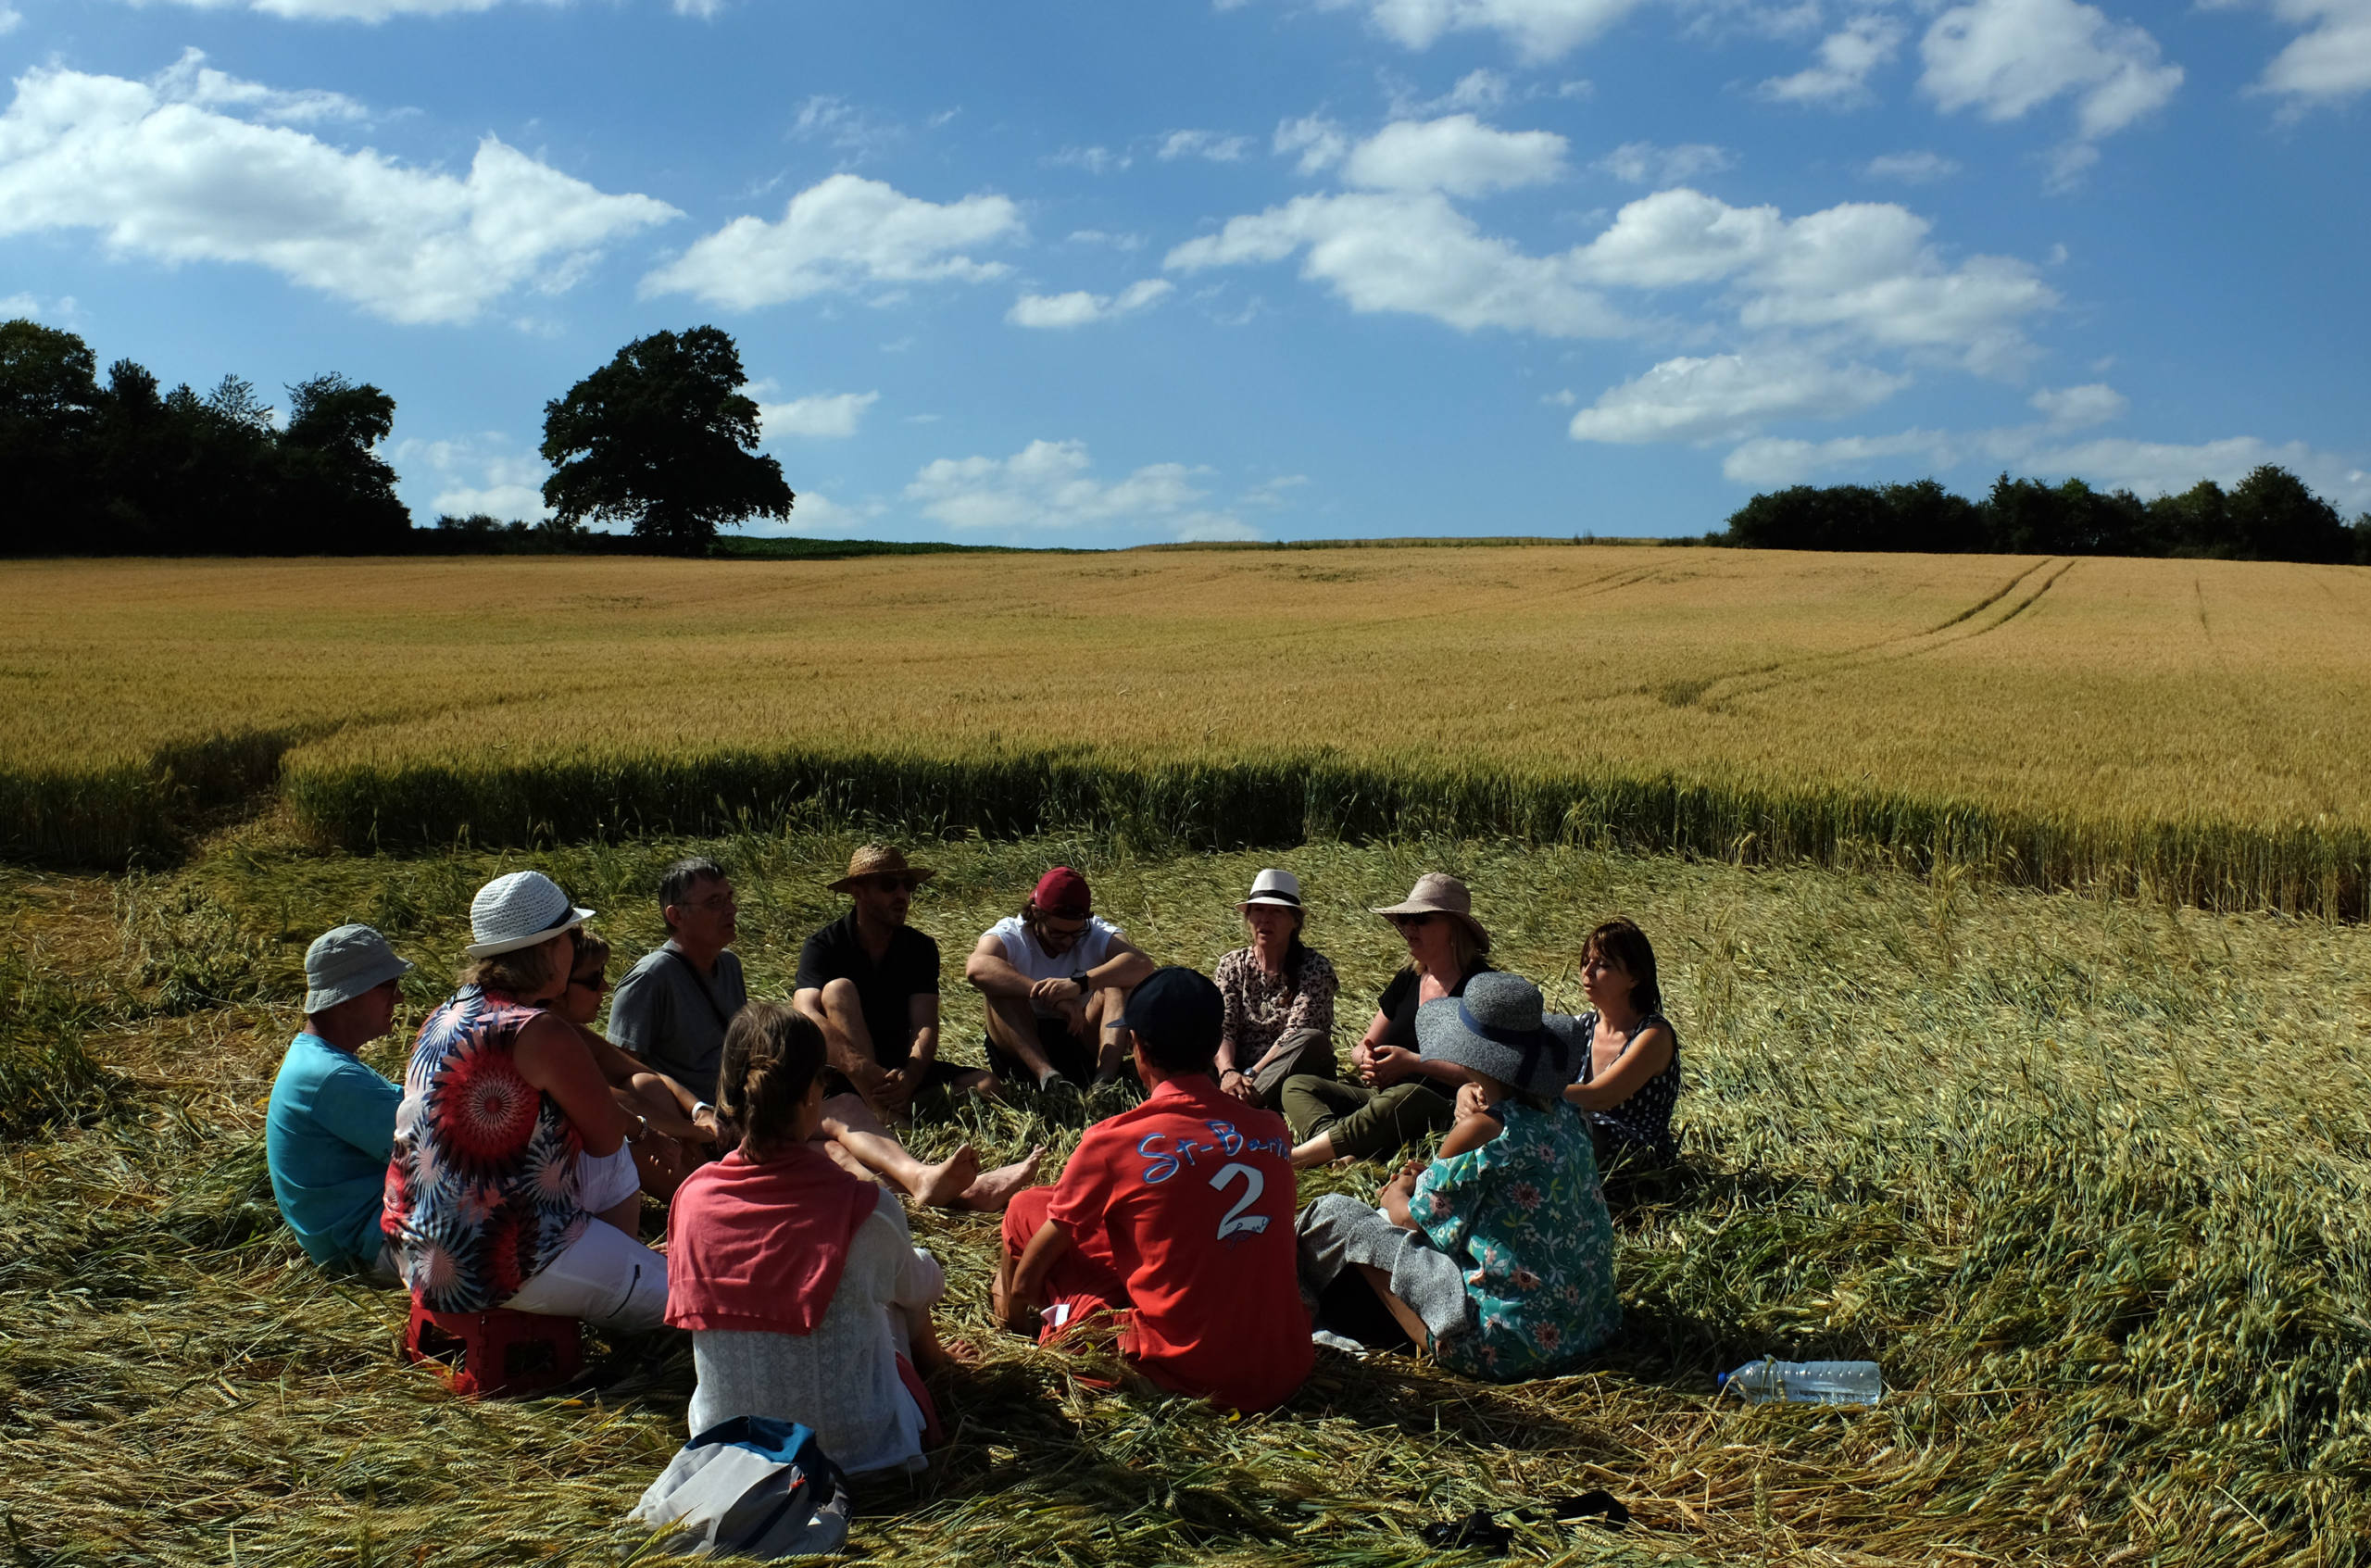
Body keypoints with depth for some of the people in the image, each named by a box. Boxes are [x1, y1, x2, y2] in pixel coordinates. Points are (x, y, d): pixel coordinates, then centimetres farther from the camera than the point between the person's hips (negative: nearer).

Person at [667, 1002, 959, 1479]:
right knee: (919, 1270, 24)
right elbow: (923, 1288, -1)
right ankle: (927, 1358, 57)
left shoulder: (692, 1197, -14)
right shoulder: (866, 1209, -23)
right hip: (851, 1445, -4)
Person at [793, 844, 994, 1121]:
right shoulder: (823, 947, -8)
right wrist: (863, 1068, -43)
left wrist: (909, 1077, -34)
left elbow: (925, 1026, -11)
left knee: (986, 1085, -19)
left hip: (900, 1068, 3)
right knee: (838, 989, -29)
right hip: (842, 1073, -3)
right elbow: (806, 1015, -26)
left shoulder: (921, 948, 1)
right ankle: (883, 1111, -44)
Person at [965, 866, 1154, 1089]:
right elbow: (976, 968, -33)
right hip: (1018, 1050, -1)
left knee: (1118, 982, -19)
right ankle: (1046, 1075, -44)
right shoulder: (1010, 935, -9)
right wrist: (1051, 996, -43)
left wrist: (1080, 983, -43)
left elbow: (1142, 965, -27)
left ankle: (1105, 1077, -40)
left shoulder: (1097, 934, -5)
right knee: (1002, 987, -25)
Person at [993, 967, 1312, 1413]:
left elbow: (1036, 1261, 5)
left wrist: (1013, 1305, 26)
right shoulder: (1272, 1130, 1)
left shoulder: (1114, 1142, -11)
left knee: (1028, 1209, 8)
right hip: (1288, 1371, 5)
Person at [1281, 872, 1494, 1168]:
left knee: (1405, 1098, -40)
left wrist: (1414, 1063, -20)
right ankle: (1340, 1153, -42)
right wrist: (1367, 1060, -7)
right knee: (1297, 1086, -9)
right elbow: (1361, 1049, 18)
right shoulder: (1407, 981, 14)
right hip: (1382, 1096, 8)